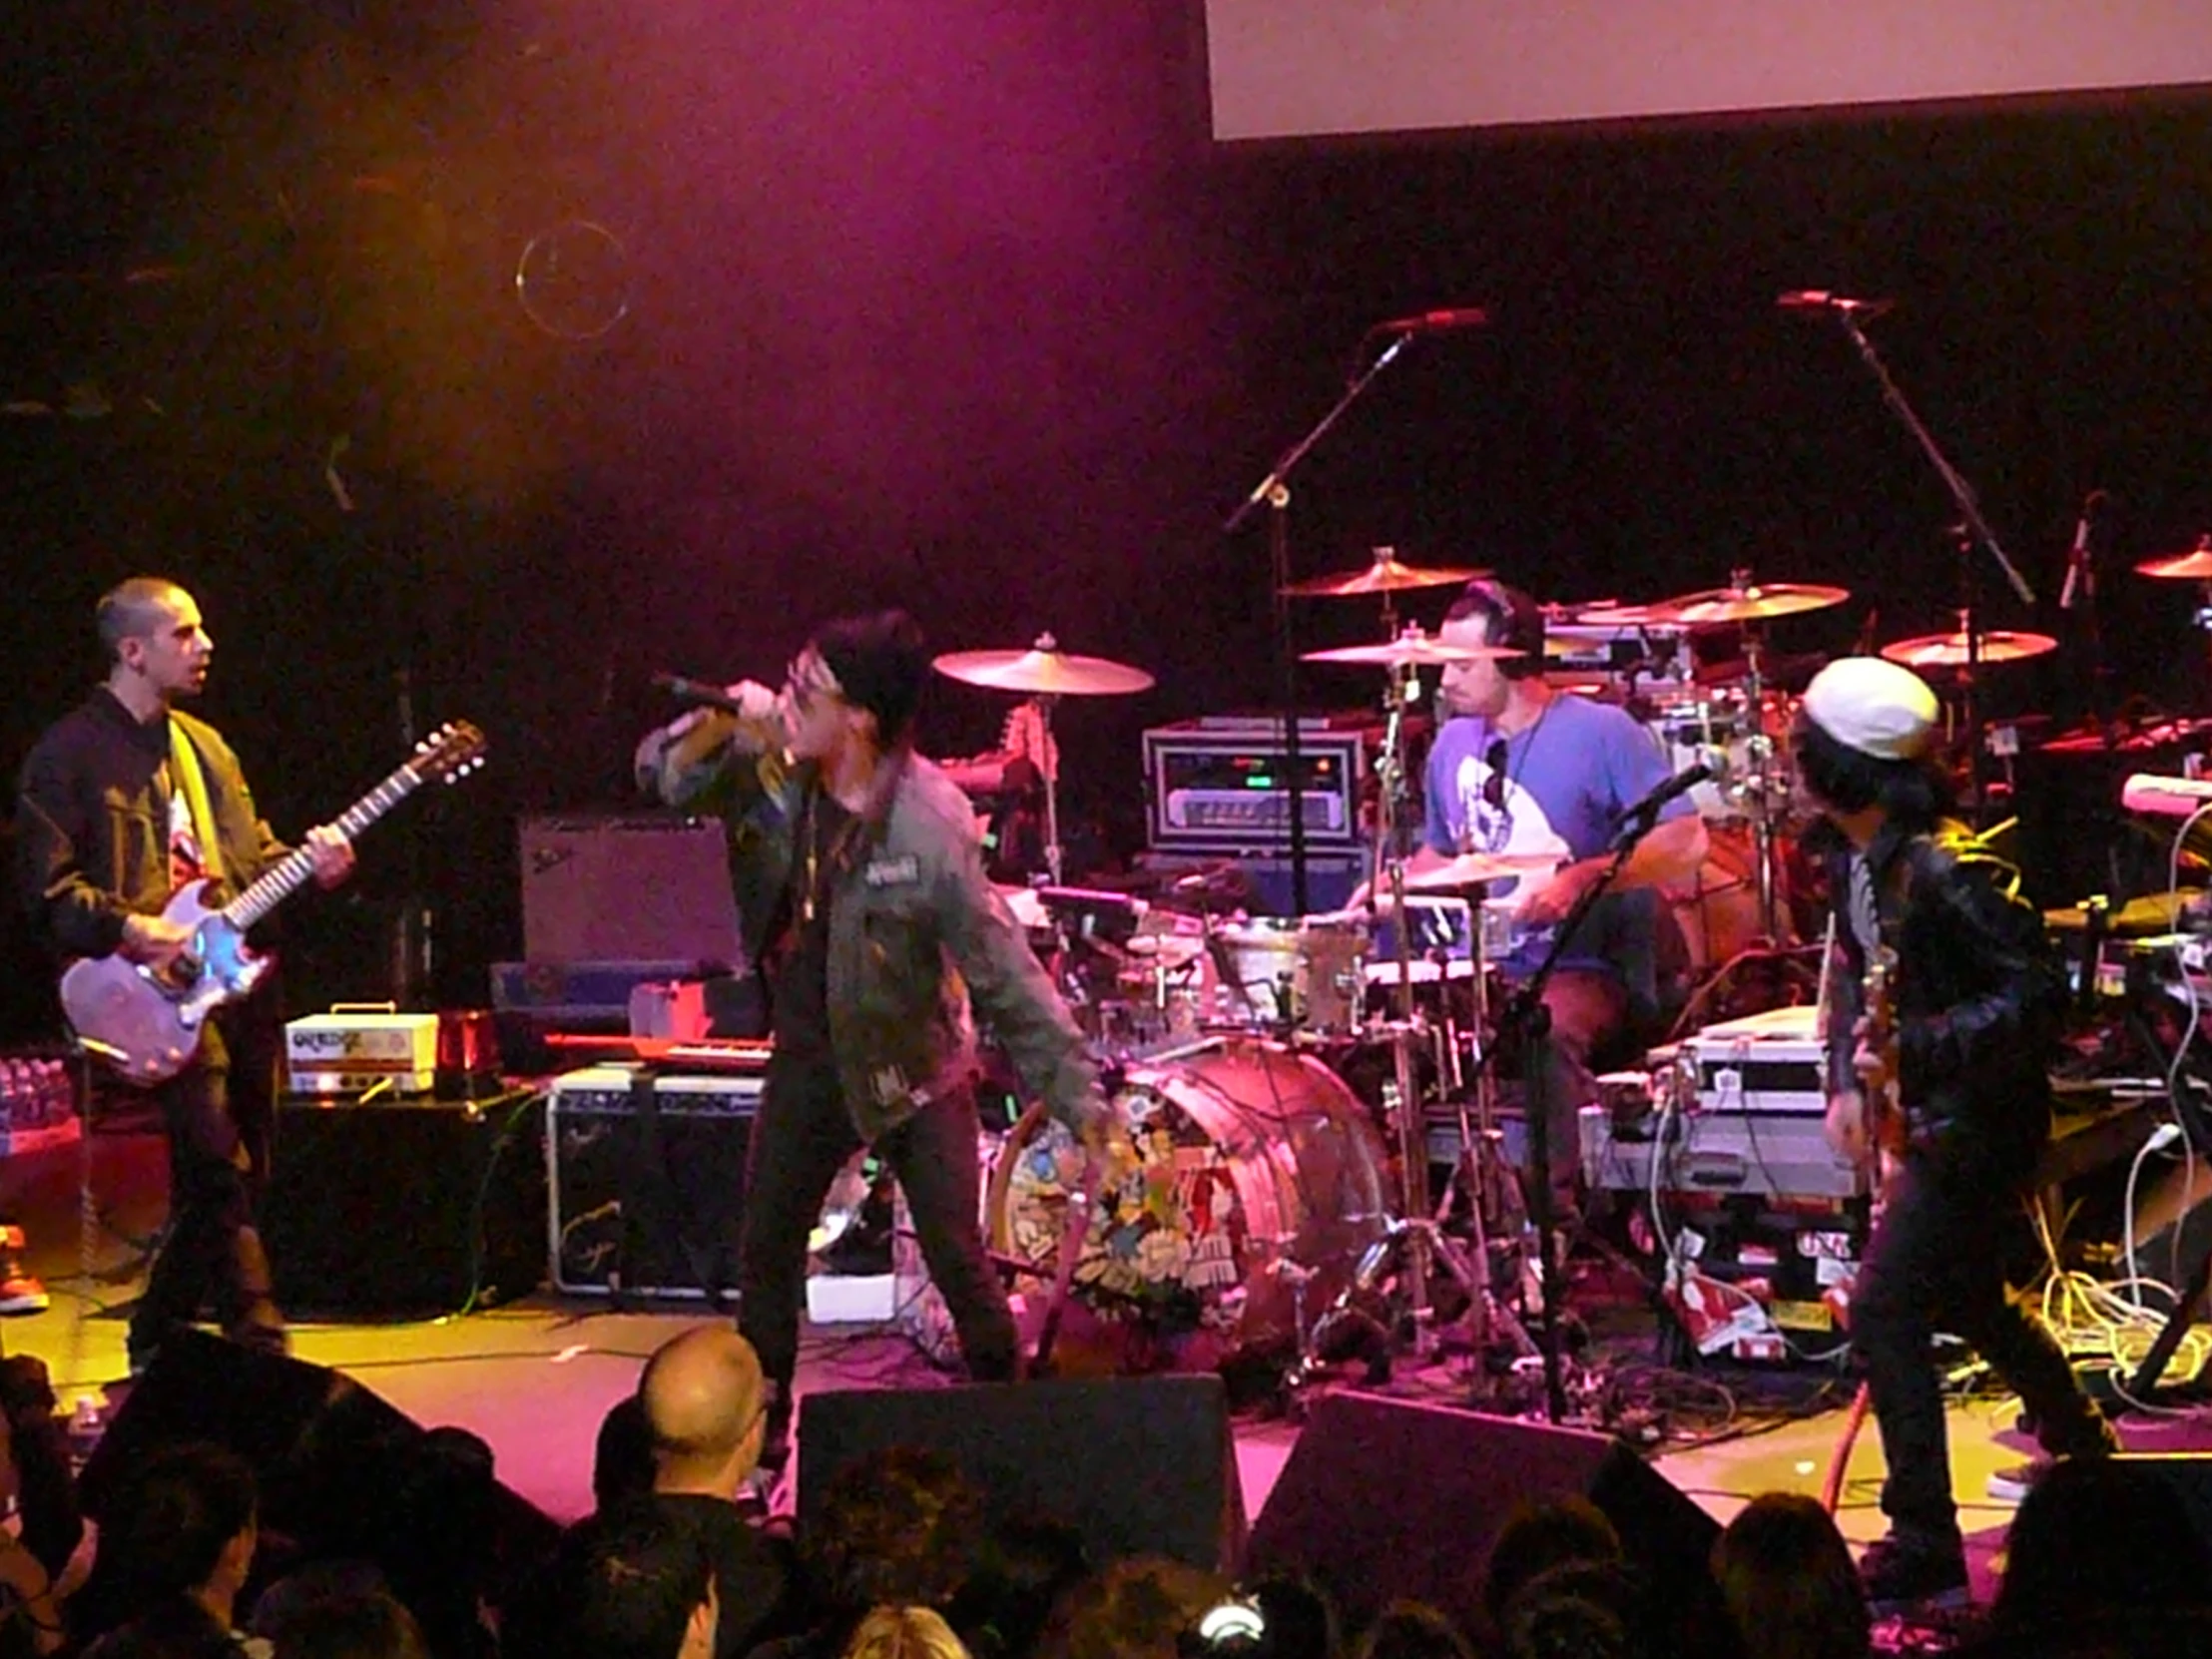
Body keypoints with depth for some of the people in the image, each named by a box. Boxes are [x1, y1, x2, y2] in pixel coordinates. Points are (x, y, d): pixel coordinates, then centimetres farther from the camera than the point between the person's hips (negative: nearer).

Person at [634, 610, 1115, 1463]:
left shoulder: (930, 821, -27)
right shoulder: (771, 773, -12)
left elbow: (1002, 968, -24)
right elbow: (662, 776, -2)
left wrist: (1076, 1094, -26)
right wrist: (720, 724, -24)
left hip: (913, 1064, -5)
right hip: (809, 1057, 5)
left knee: (958, 1262, -3)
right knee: (765, 1255, 10)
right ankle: (759, 1432, 24)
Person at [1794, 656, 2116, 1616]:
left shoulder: (1946, 872, -26)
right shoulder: (1853, 855, 2)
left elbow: (2036, 995, -26)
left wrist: (1915, 1046, -33)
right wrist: (1848, 1077, 6)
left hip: (1978, 1121, -10)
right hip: (1922, 1114, 10)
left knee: (1883, 1312, -13)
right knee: (1965, 1305, 24)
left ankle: (1923, 1554, -8)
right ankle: (2084, 1459, 46)